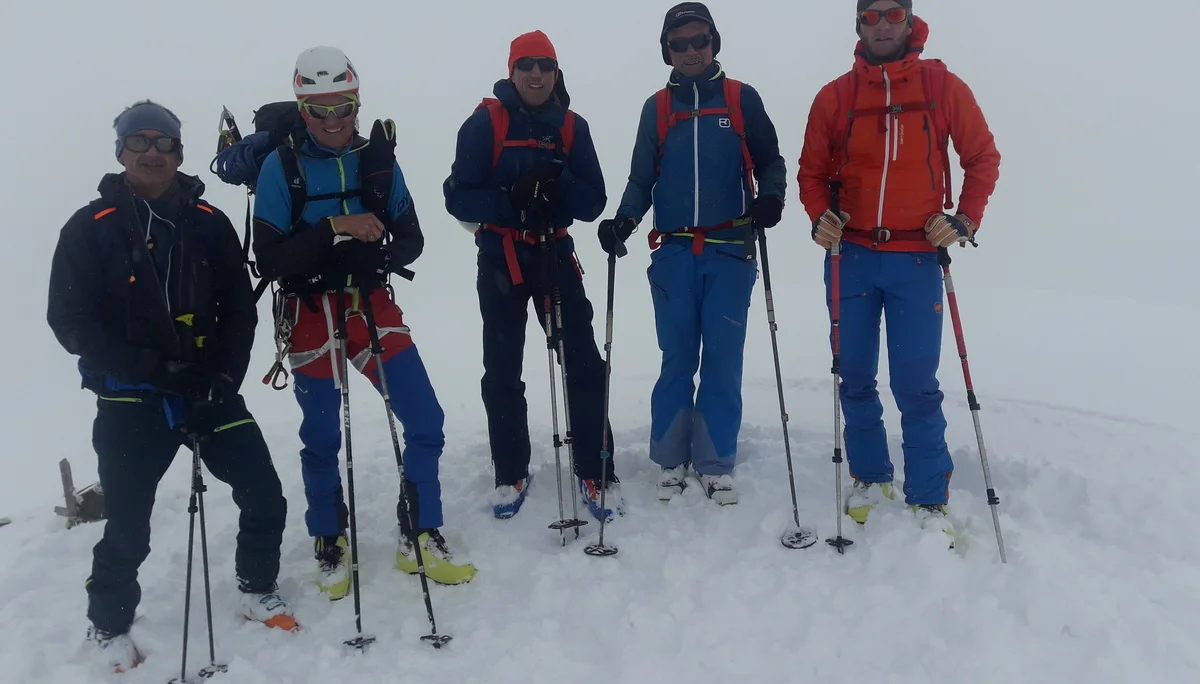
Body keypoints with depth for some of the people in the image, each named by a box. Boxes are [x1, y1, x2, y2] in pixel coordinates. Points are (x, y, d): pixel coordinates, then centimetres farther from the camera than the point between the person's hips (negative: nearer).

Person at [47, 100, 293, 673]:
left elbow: (240, 309, 5)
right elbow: (71, 322, -6)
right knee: (128, 527, 4)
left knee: (265, 498, 0)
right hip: (130, 400, -2)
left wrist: (225, 377, -9)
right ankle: (108, 625, 31)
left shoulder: (208, 224, 4)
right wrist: (150, 367, -17)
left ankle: (257, 591, 26)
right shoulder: (90, 229, -4)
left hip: (208, 390, 3)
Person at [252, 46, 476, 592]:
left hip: (373, 306, 3)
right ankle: (330, 549, 32)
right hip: (311, 316, -2)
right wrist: (334, 228, -24)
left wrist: (375, 257, -19)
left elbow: (411, 241, 2)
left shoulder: (377, 157, 0)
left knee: (425, 423, -1)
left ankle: (420, 541, 18)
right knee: (322, 440, 10)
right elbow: (268, 260, -13)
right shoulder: (281, 167, -8)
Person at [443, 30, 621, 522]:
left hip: (555, 252, 1)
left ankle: (594, 473, 8)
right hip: (500, 259, -1)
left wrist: (559, 182, -21)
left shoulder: (572, 126, 3)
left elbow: (593, 202, -1)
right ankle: (511, 474, 23)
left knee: (583, 363, -4)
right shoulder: (485, 123, -5)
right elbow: (459, 197, -8)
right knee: (502, 371, 7)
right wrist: (512, 201, -24)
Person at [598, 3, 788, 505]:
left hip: (730, 251, -1)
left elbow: (769, 161, 8)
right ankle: (671, 459, 16)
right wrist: (623, 220, -6)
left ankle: (715, 464, 11)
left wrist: (770, 197, -12)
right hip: (674, 252, 1)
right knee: (676, 358, 4)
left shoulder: (742, 99, 7)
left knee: (722, 360, 0)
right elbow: (642, 177, 11)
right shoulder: (657, 107, 12)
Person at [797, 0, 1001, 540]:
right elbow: (812, 170, 10)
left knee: (916, 385, -3)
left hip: (917, 258, -2)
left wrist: (964, 221, -6)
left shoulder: (943, 86, 2)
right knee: (855, 378, 8)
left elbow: (983, 157, 7)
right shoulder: (834, 96, 4)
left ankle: (929, 501, 10)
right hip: (851, 257, 2)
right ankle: (870, 478, 25)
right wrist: (820, 217, -8)